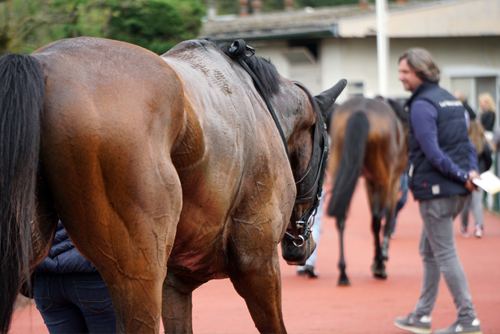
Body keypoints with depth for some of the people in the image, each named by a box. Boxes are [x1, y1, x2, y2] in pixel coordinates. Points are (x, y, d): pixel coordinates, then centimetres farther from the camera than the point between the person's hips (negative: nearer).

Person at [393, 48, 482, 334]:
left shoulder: (421, 105, -13)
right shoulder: (451, 99, 15)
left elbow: (432, 152, -20)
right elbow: (466, 141, 14)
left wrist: (462, 175, -15)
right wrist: (471, 171, 1)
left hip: (435, 189, -9)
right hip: (457, 192, 9)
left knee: (445, 254, -4)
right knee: (429, 252, 17)